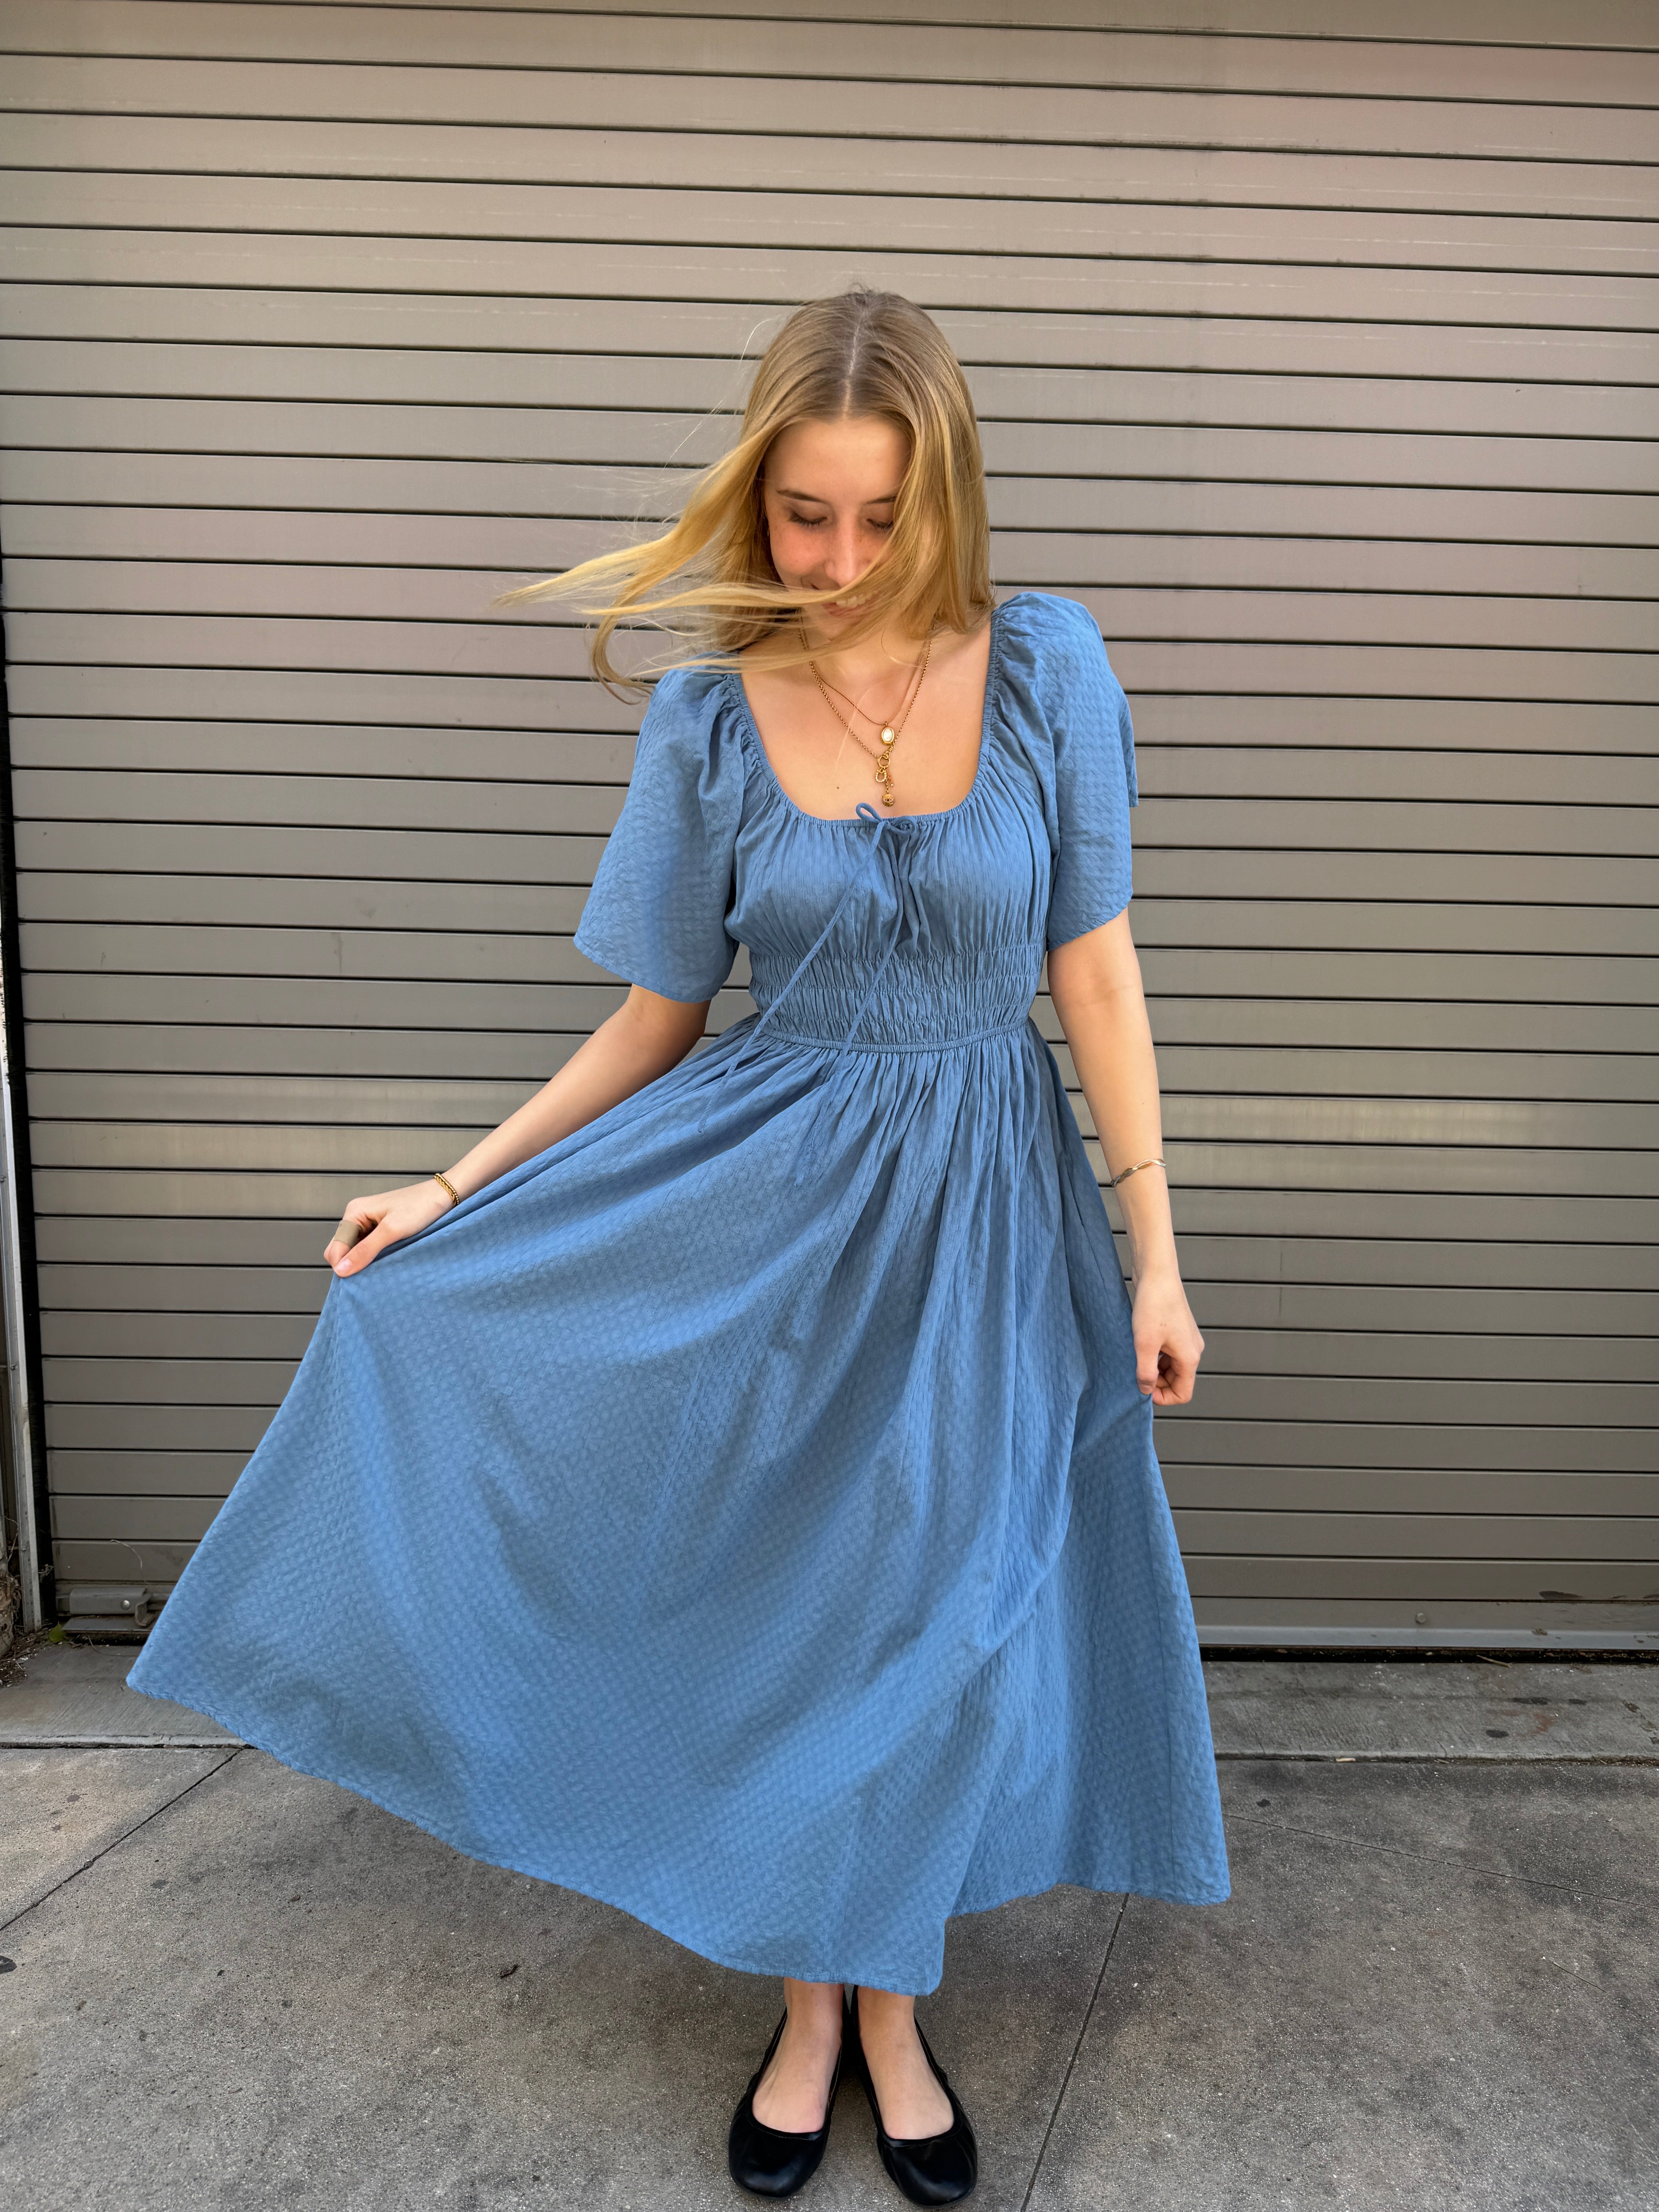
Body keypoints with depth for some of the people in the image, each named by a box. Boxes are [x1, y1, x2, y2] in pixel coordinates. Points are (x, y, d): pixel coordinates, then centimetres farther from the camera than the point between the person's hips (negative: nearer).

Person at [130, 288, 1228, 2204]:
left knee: (933, 1609, 10)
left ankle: (889, 2010, 36)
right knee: (782, 1601, 11)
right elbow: (654, 1018, 3)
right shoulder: (711, 710, -4)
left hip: (980, 1209, 0)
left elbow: (1095, 976, -3)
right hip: (765, 1205, 1)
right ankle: (808, 2009, 36)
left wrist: (1152, 1252, -3)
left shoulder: (1045, 668, -6)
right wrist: (454, 1191, 1)